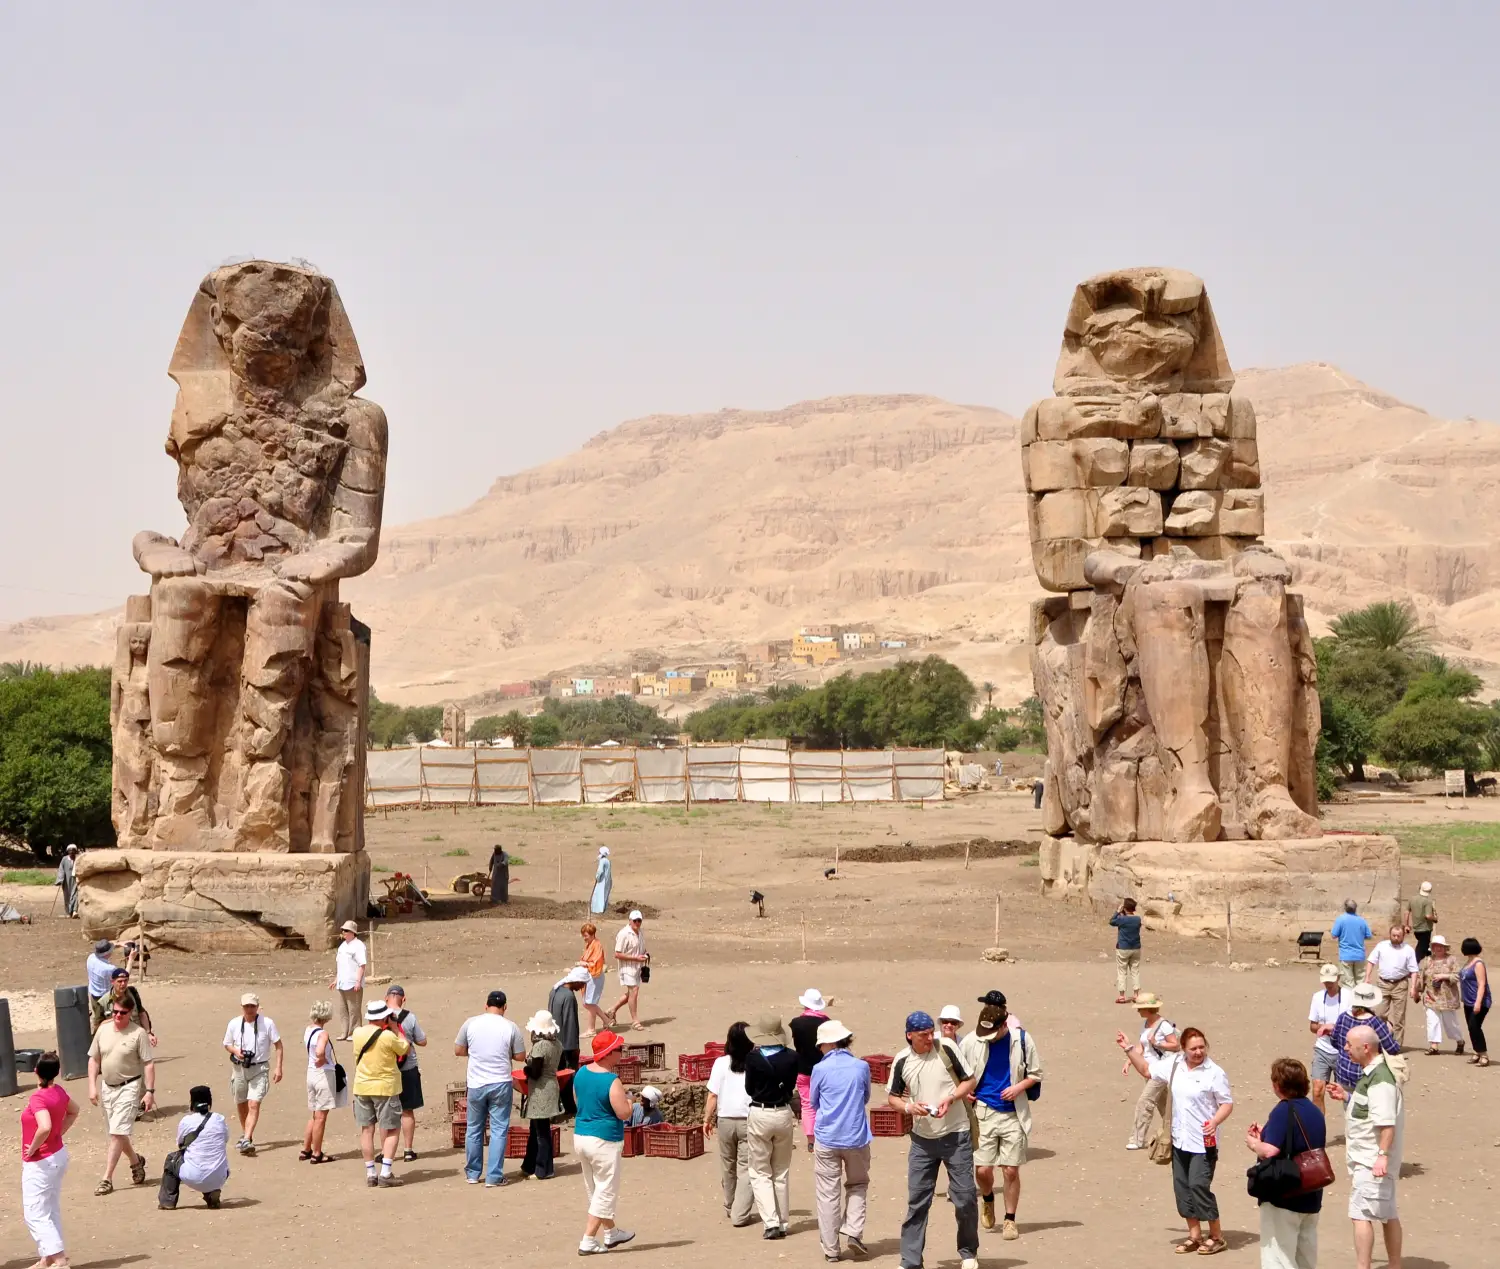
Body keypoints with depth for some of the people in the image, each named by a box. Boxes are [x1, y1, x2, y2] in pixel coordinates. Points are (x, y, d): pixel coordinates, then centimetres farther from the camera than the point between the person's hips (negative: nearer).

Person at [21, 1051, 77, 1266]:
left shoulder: (38, 1098, -24)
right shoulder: (59, 1091, 1)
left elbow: (44, 1127, -40)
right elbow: (74, 1111, 21)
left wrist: (33, 1148, -23)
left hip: (40, 1163, -9)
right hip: (58, 1155, 9)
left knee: (35, 1214, -3)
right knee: (51, 1209, 18)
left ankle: (58, 1258, -10)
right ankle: (48, 1257, 25)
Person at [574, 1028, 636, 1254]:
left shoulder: (581, 1073, 4)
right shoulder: (612, 1081, -21)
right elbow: (624, 1113, -20)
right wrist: (628, 1099, 0)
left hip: (580, 1136, 9)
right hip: (604, 1141, -9)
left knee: (594, 1190, 20)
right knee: (605, 1192, 2)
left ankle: (611, 1232, 37)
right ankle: (588, 1242, 0)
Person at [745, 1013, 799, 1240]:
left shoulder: (753, 1058, -15)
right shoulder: (792, 1057, -9)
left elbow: (749, 1089, -4)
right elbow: (792, 1087, 2)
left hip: (759, 1115, -3)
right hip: (784, 1114, 3)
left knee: (760, 1172, 6)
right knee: (782, 1173, 16)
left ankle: (771, 1222, -6)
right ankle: (783, 1222, 19)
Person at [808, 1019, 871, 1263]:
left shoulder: (820, 1069, -8)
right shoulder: (862, 1067, -4)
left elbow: (813, 1102, 7)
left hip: (827, 1139, -1)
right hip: (857, 1138, 1)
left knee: (828, 1193, 6)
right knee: (857, 1184, 20)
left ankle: (830, 1247, 6)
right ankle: (853, 1230, 2)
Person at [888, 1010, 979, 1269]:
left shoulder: (946, 1048, -8)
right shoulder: (902, 1061, -1)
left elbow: (970, 1081, 0)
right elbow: (892, 1097, 10)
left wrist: (950, 1099, -17)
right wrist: (908, 1107, -11)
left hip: (956, 1136, -2)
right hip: (922, 1139, 2)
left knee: (965, 1198, 3)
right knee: (916, 1202, 2)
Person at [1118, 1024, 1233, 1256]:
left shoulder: (1214, 1072, -14)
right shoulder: (1173, 1064, 3)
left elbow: (1227, 1104, -10)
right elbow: (1146, 1070, 18)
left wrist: (1215, 1122, -26)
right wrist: (1129, 1048, 12)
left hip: (1203, 1142, -6)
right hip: (1180, 1140, 7)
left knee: (1199, 1186, -11)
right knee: (1182, 1187, 10)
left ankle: (1217, 1237, 3)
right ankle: (1194, 1235, 22)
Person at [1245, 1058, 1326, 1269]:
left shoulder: (1283, 1111, -17)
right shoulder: (1315, 1111, 10)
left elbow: (1271, 1151, -26)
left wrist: (1253, 1143, -6)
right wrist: (1265, 1135, 16)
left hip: (1283, 1198, -8)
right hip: (1311, 1196, 8)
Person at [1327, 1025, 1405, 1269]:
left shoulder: (1380, 1079, -21)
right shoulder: (1372, 1073, 11)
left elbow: (1386, 1121, -29)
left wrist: (1383, 1155, -35)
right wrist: (1347, 1097, 15)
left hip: (1371, 1162, -11)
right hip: (1367, 1158, 11)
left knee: (1361, 1214, -10)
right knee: (1388, 1215, 16)